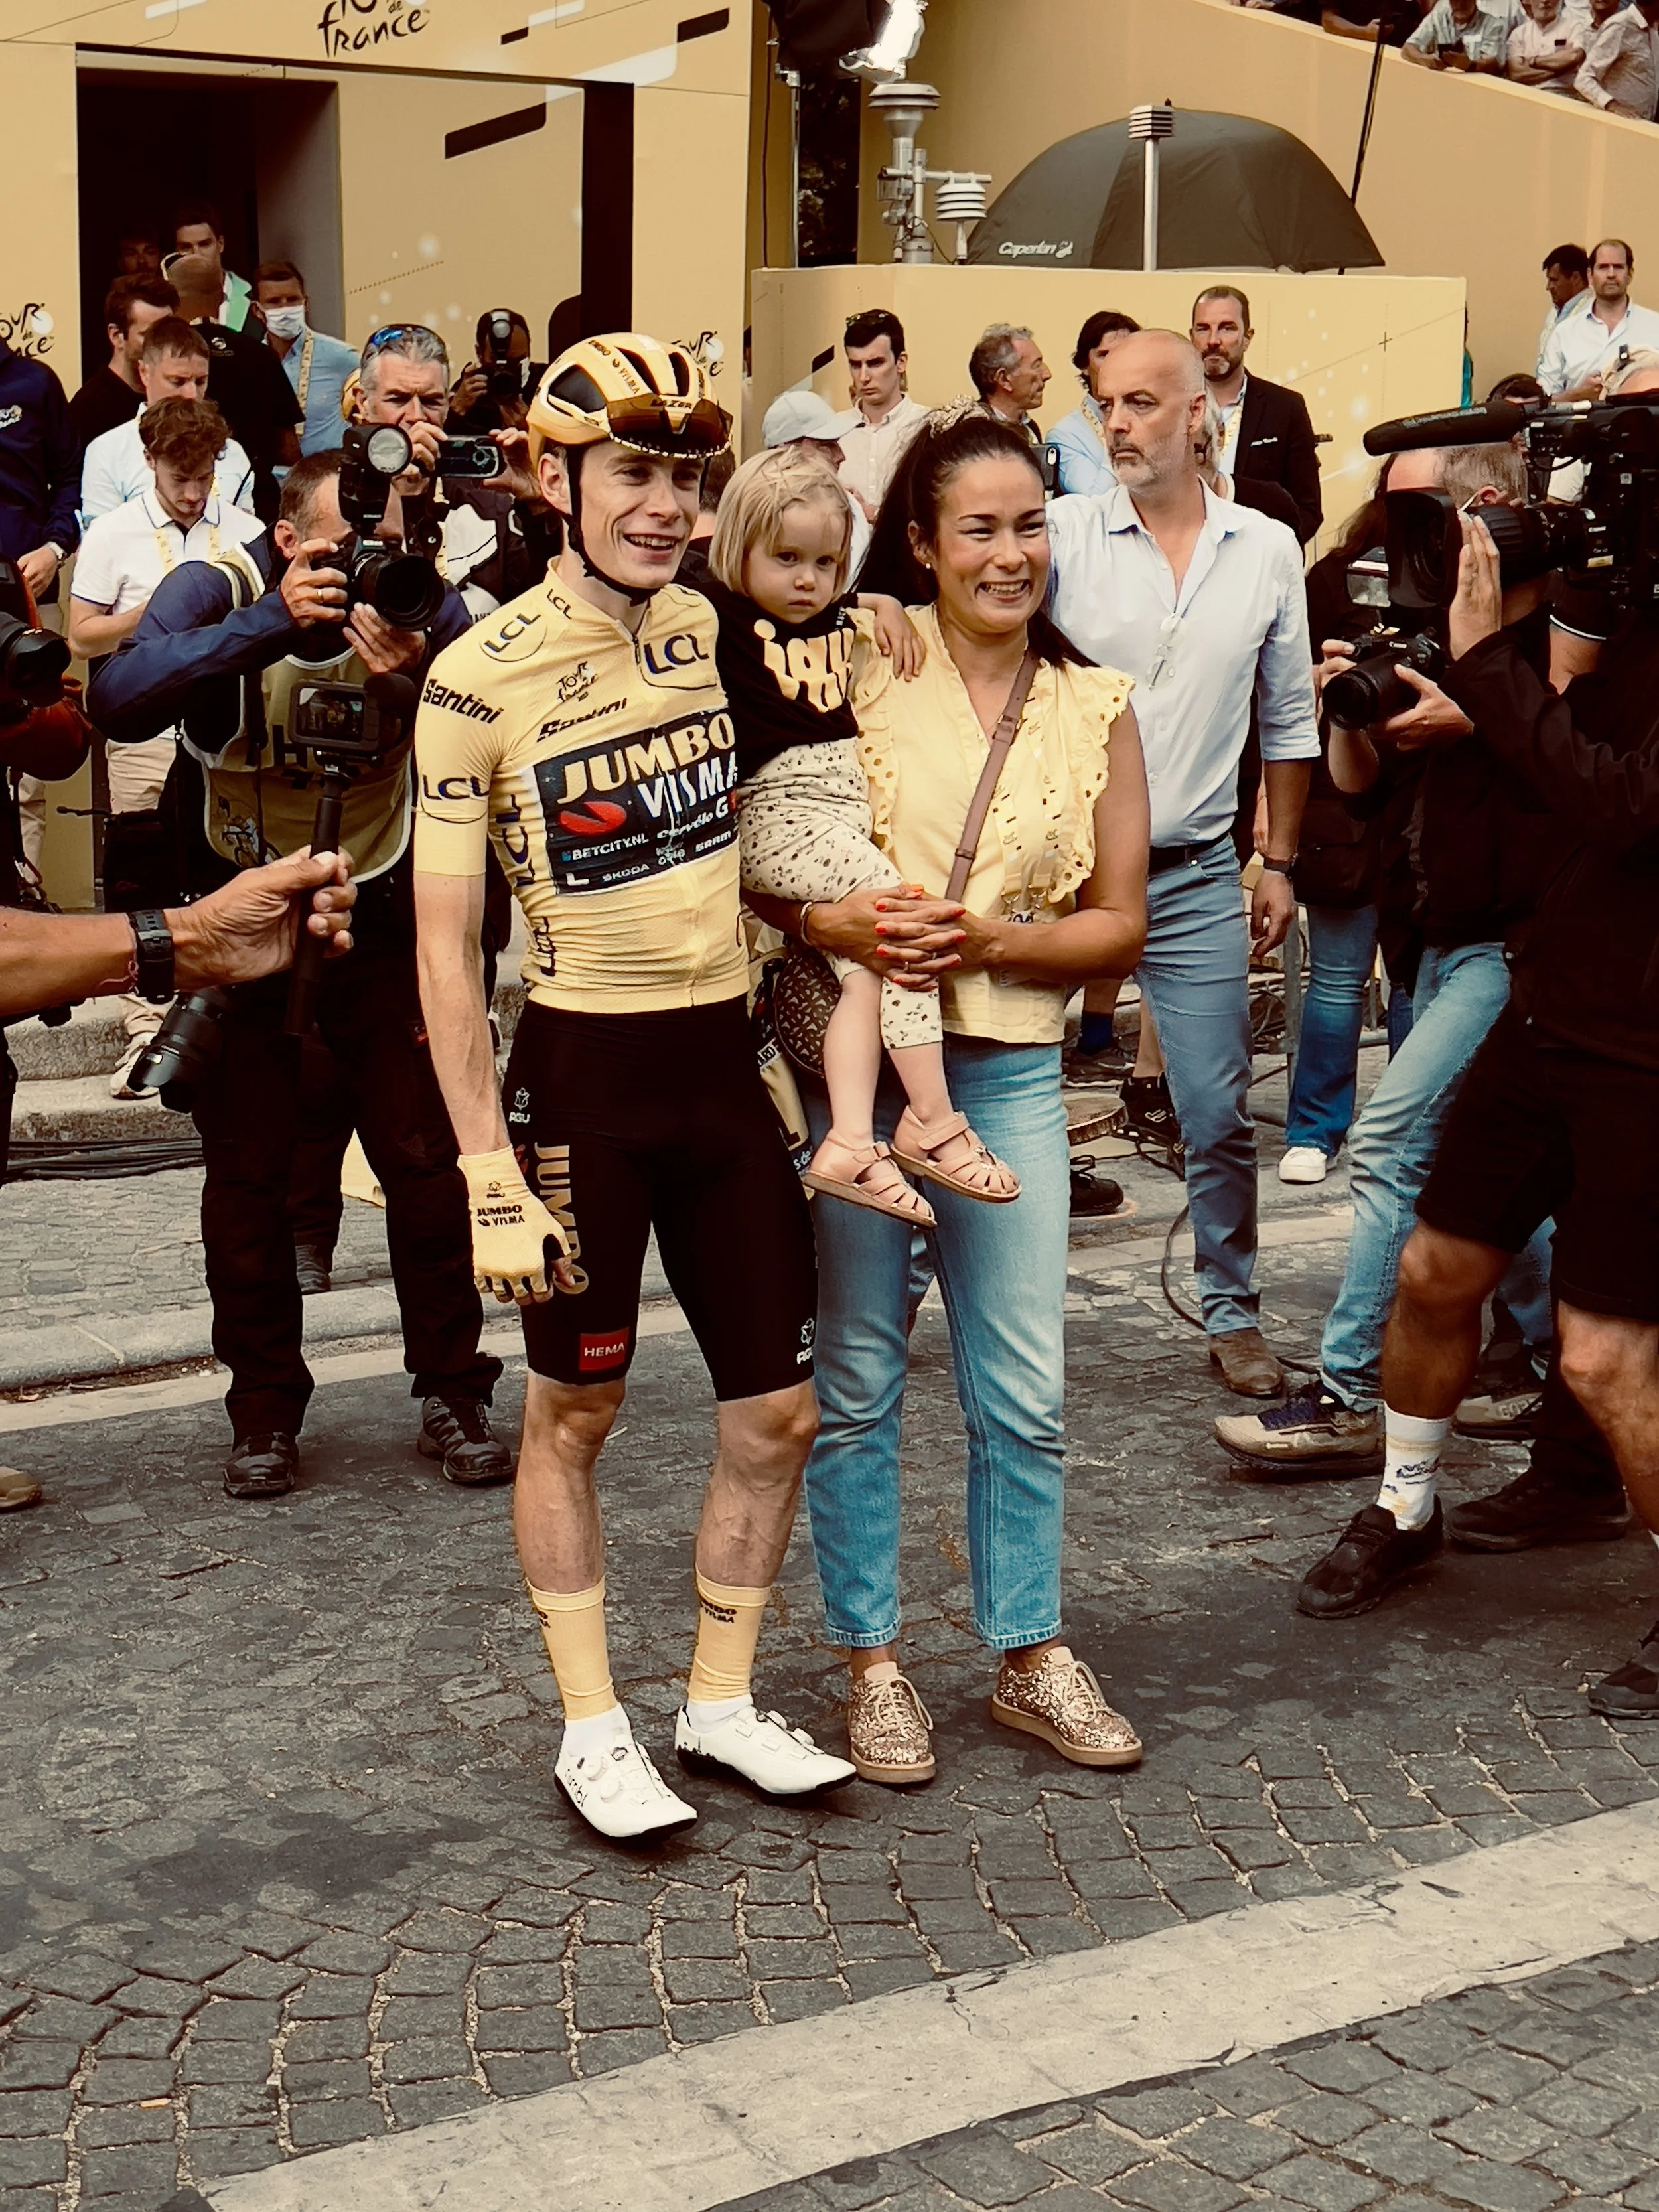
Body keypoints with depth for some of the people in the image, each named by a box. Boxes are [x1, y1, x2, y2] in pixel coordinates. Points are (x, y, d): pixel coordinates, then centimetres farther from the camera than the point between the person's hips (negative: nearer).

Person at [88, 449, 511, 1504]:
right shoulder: (216, 590, -15)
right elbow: (119, 699, -33)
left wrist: (421, 678, -38)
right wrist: (271, 623, -42)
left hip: (382, 910, 1)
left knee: (428, 1157, -2)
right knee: (248, 1170, 3)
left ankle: (453, 1395, 12)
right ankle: (266, 1411, 16)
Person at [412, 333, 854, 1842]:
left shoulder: (721, 628, 2)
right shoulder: (481, 680, -11)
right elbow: (446, 944, -11)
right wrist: (490, 1170, -14)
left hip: (724, 1061, 5)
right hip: (579, 1069, -4)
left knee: (779, 1409, 7)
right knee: (574, 1409, 9)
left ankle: (722, 1702, 25)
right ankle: (592, 1727, 23)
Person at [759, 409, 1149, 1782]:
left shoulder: (1096, 708, 5)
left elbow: (1120, 924, 5)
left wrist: (989, 939, -12)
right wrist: (828, 922, -21)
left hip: (1009, 1071, 2)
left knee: (1027, 1391, 6)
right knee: (858, 1381, 7)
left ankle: (1031, 1655, 24)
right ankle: (873, 1663, 22)